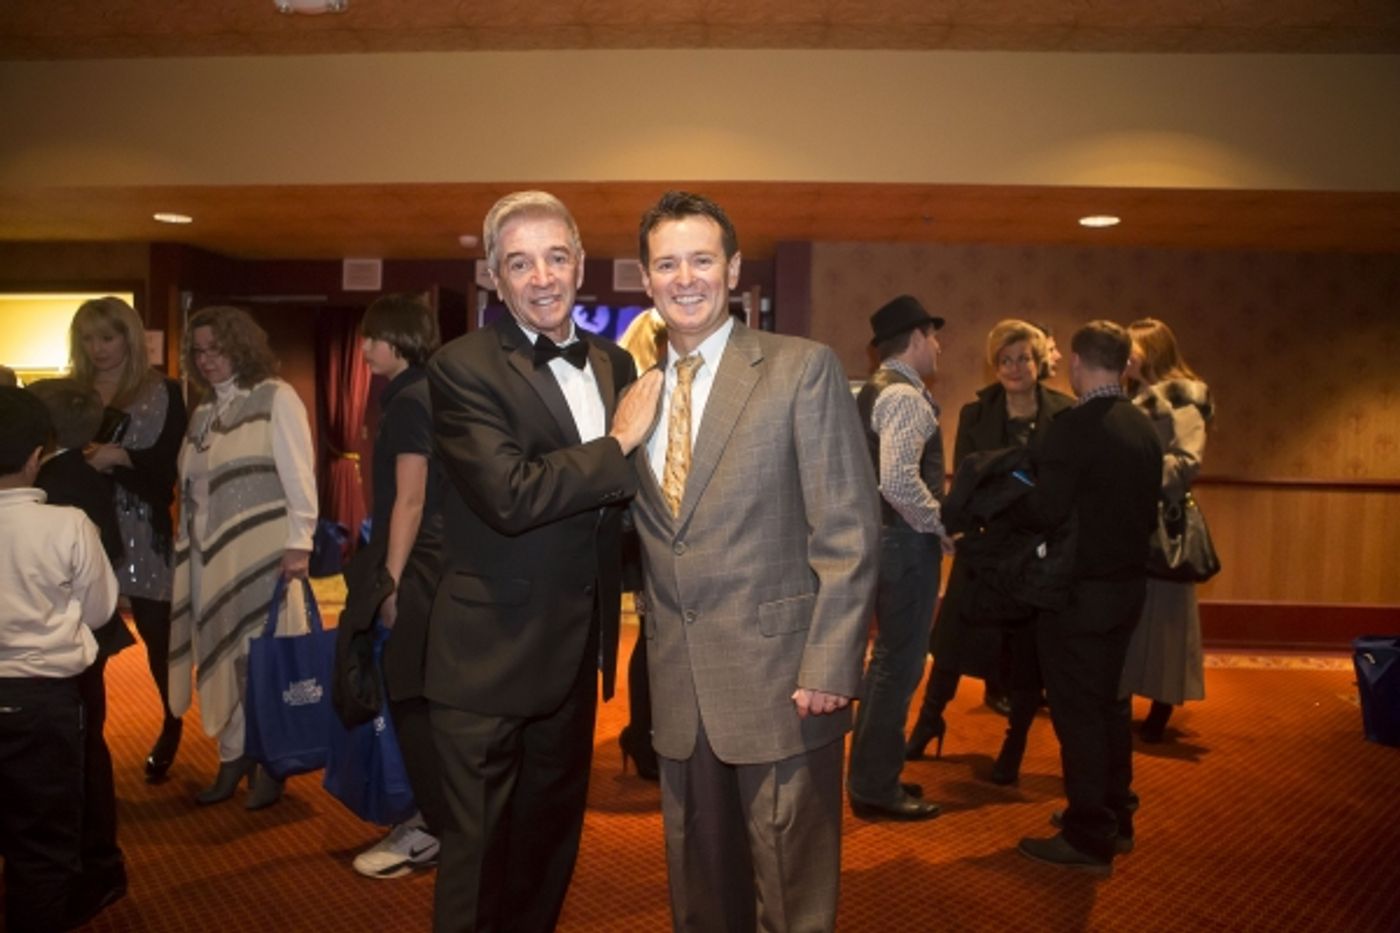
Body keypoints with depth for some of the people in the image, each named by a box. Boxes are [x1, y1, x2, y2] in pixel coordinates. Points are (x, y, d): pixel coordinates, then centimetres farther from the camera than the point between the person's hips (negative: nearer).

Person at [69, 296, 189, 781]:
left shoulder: (164, 394, 1)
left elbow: (174, 464, -6)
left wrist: (121, 457, -20)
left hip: (143, 536, -2)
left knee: (160, 634, 5)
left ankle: (171, 727, 26)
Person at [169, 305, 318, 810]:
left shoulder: (276, 398, -4)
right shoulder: (201, 414, 14)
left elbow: (298, 474, -11)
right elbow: (191, 490, 15)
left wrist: (299, 541, -17)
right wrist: (187, 549, 10)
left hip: (262, 552, -6)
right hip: (211, 556, 6)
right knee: (223, 656, 10)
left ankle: (269, 763, 13)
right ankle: (233, 758, 22)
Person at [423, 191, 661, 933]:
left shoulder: (614, 363, 6)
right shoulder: (462, 368, -15)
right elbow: (510, 496, -28)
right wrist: (618, 442, -20)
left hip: (578, 646, 6)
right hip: (490, 653, -6)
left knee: (554, 831, 22)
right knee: (480, 849, 8)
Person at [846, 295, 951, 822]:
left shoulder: (877, 390, 14)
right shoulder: (905, 395, -17)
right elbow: (899, 481, -29)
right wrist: (940, 525, -16)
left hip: (890, 535, 10)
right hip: (907, 540, -10)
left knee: (890, 659, 19)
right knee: (898, 664, -1)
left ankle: (872, 774, 30)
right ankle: (877, 788, 10)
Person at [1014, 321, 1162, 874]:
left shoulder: (1074, 427, -19)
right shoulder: (1144, 428, 6)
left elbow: (1047, 511, -23)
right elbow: (1149, 511, 12)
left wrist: (1016, 499, -4)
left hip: (1079, 591, -8)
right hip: (1127, 584, 8)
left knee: (1077, 711, 2)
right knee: (1107, 702, 20)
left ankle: (1088, 838, 11)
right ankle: (1116, 817, 33)